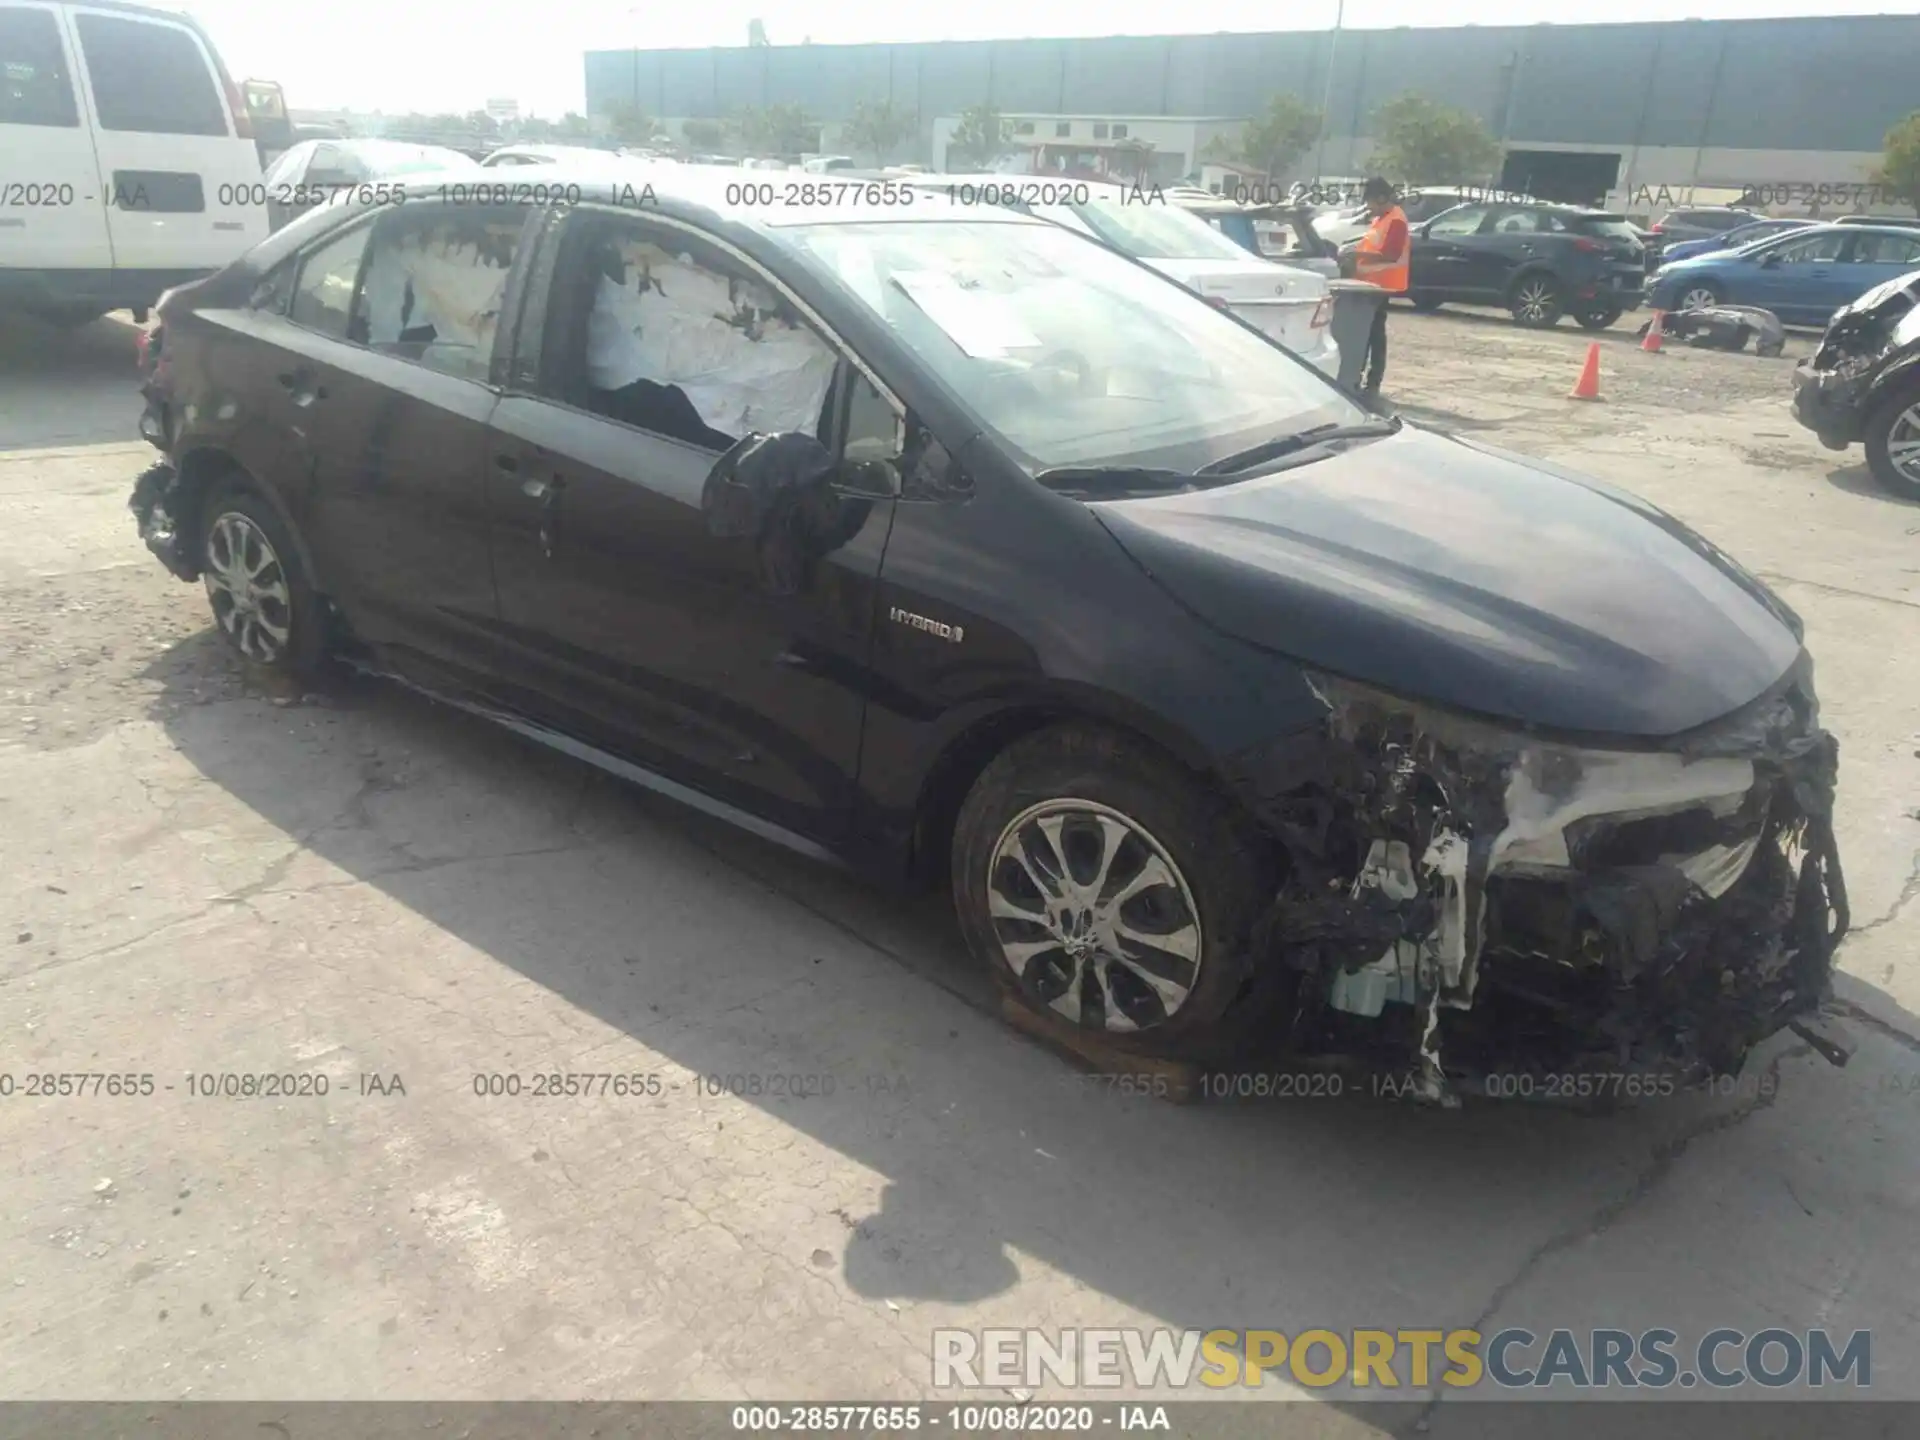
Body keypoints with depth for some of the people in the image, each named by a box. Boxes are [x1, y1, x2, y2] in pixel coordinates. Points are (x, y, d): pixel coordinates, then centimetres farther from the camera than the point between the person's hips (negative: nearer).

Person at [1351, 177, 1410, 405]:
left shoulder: (1395, 220, -15)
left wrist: (1357, 254, -24)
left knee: (1375, 335, -7)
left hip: (1380, 285, -10)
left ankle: (1372, 385, -4)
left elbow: (1390, 255, -23)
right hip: (1370, 284, 10)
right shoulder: (1380, 218, 16)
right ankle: (1356, 378, 23)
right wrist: (1356, 250, 10)